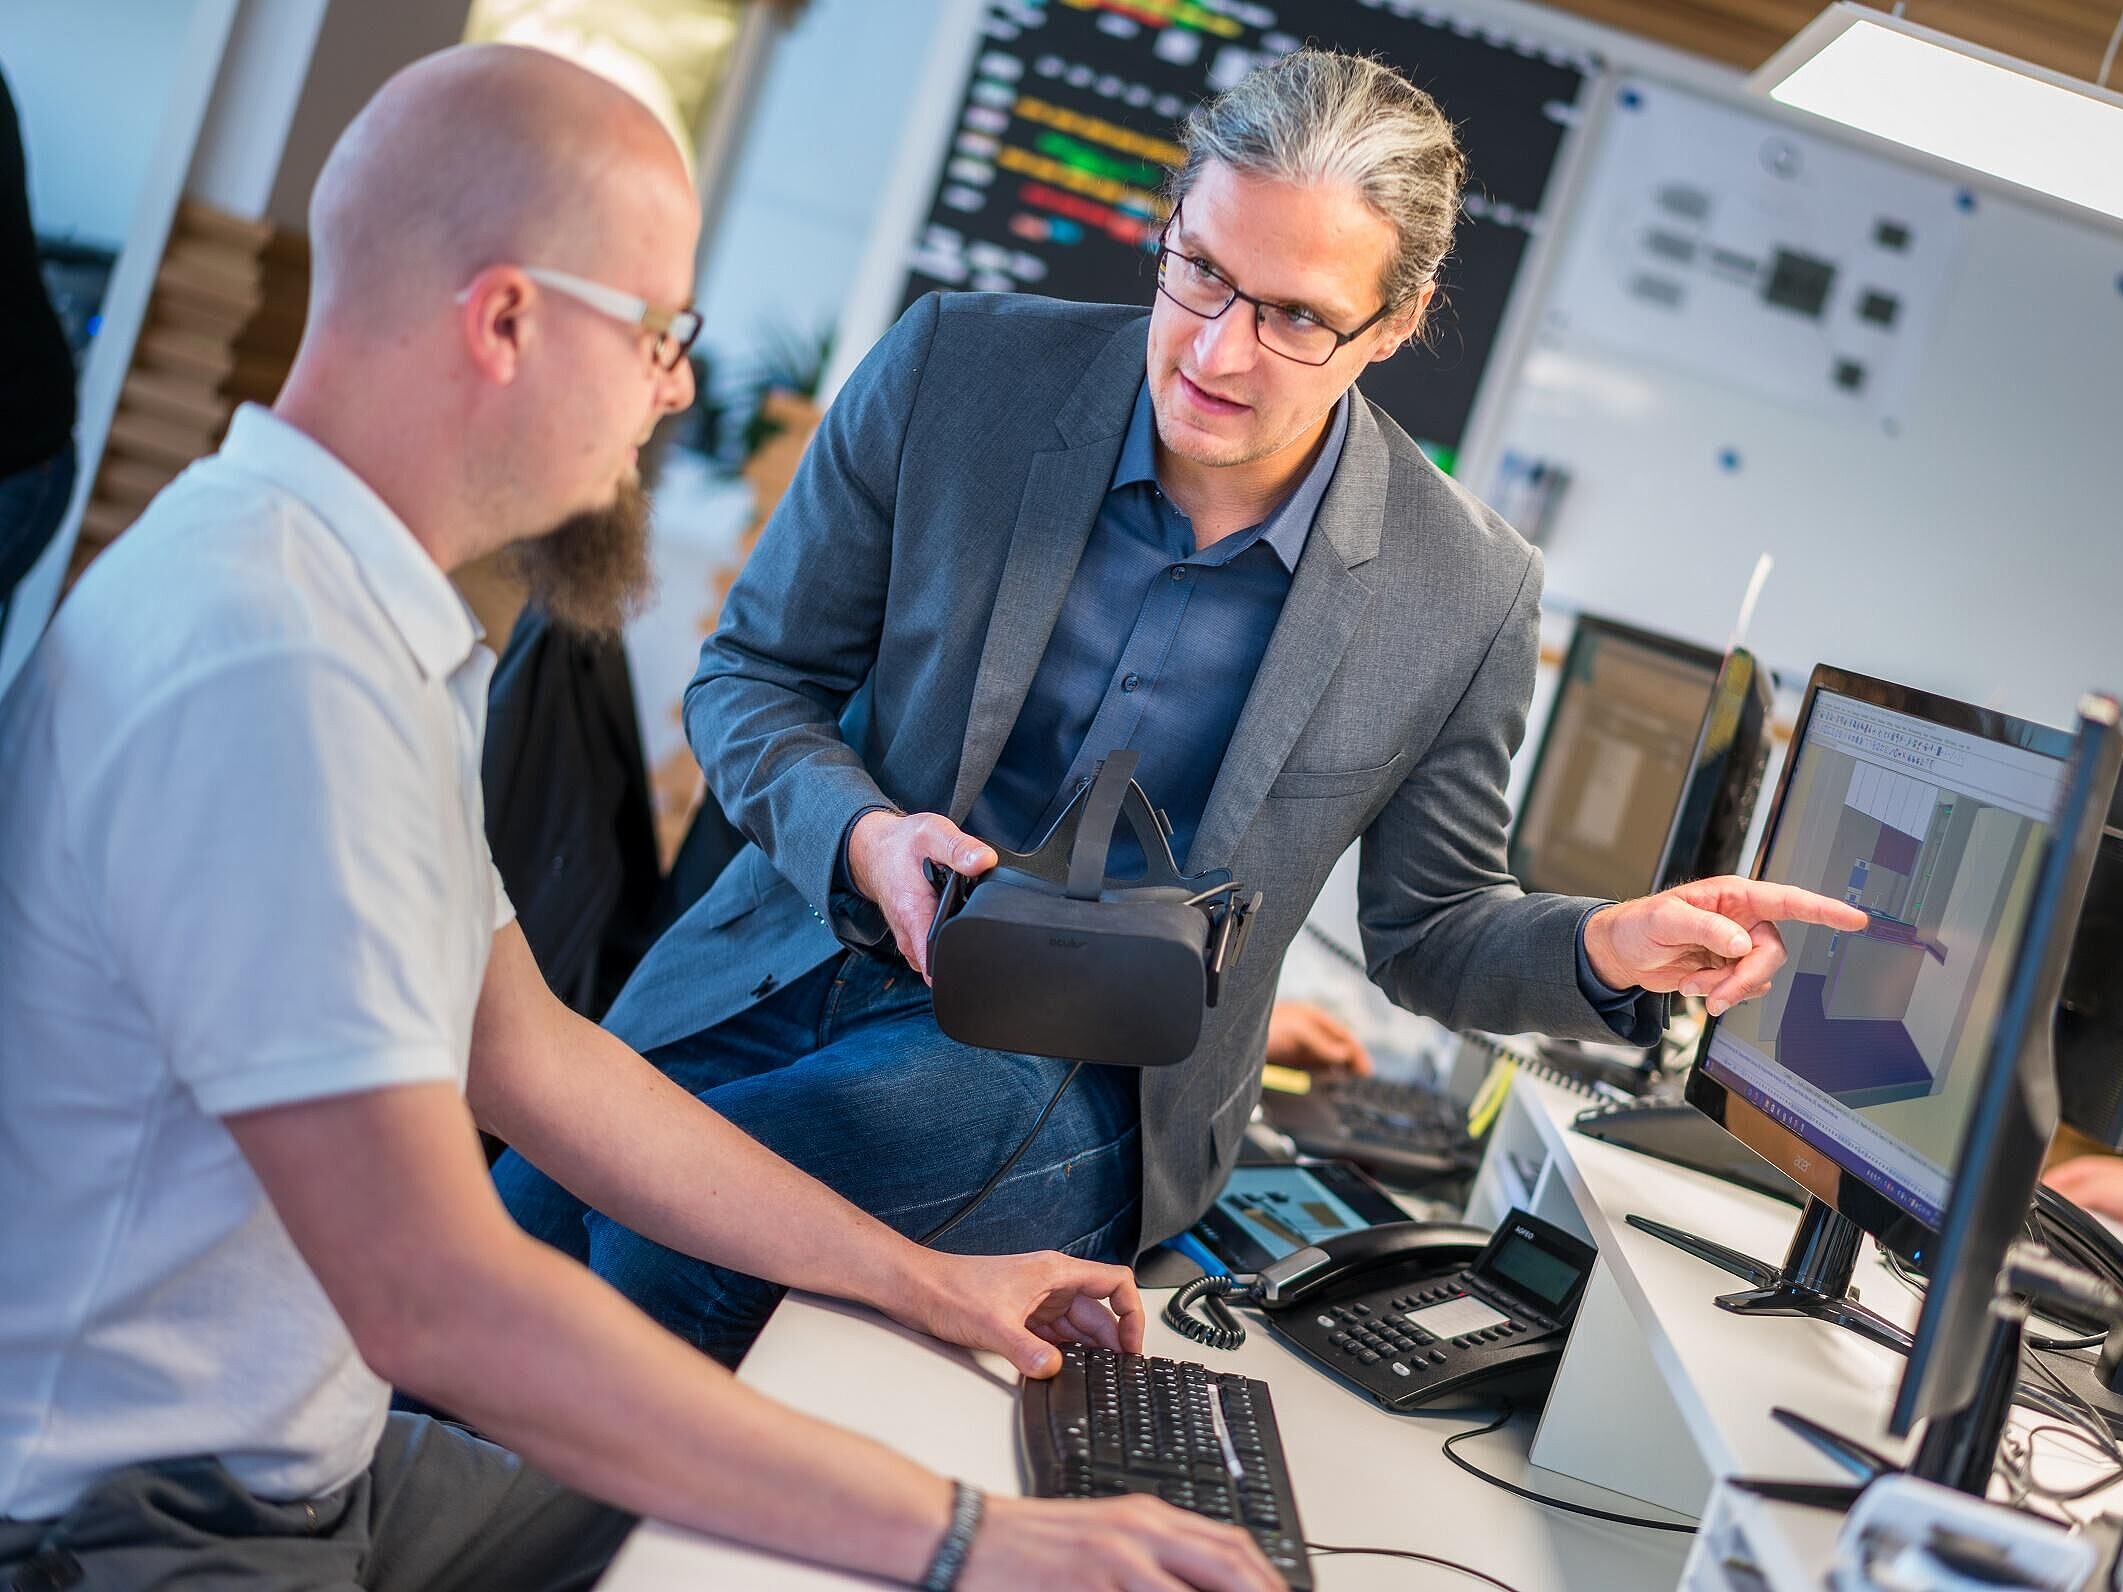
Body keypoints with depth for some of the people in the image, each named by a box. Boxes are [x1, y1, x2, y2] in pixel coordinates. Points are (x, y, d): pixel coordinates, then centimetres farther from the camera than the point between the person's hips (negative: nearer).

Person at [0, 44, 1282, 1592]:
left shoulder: (358, 610, 6)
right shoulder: (270, 663, -27)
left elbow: (526, 1050, 10)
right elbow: (435, 1295, -30)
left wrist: (922, 1278, 11)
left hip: (309, 1458, 9)